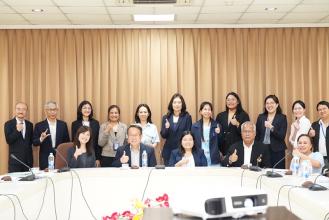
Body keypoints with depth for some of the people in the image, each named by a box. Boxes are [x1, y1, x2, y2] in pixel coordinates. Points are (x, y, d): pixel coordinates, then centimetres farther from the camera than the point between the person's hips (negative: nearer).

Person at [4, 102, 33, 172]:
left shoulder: (30, 124, 9)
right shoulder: (8, 124, -2)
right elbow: (8, 140, -11)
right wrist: (17, 130, -20)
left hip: (28, 160, 4)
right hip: (15, 159, -3)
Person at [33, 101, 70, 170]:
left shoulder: (63, 124, 6)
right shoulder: (39, 125, 1)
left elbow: (67, 142, 10)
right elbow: (34, 143, 0)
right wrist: (41, 139, -20)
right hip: (45, 160, -1)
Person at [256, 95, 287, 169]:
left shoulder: (282, 118, 0)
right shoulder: (261, 117, 10)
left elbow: (282, 136, -9)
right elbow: (257, 135, 11)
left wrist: (271, 127, -21)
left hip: (277, 151, -2)